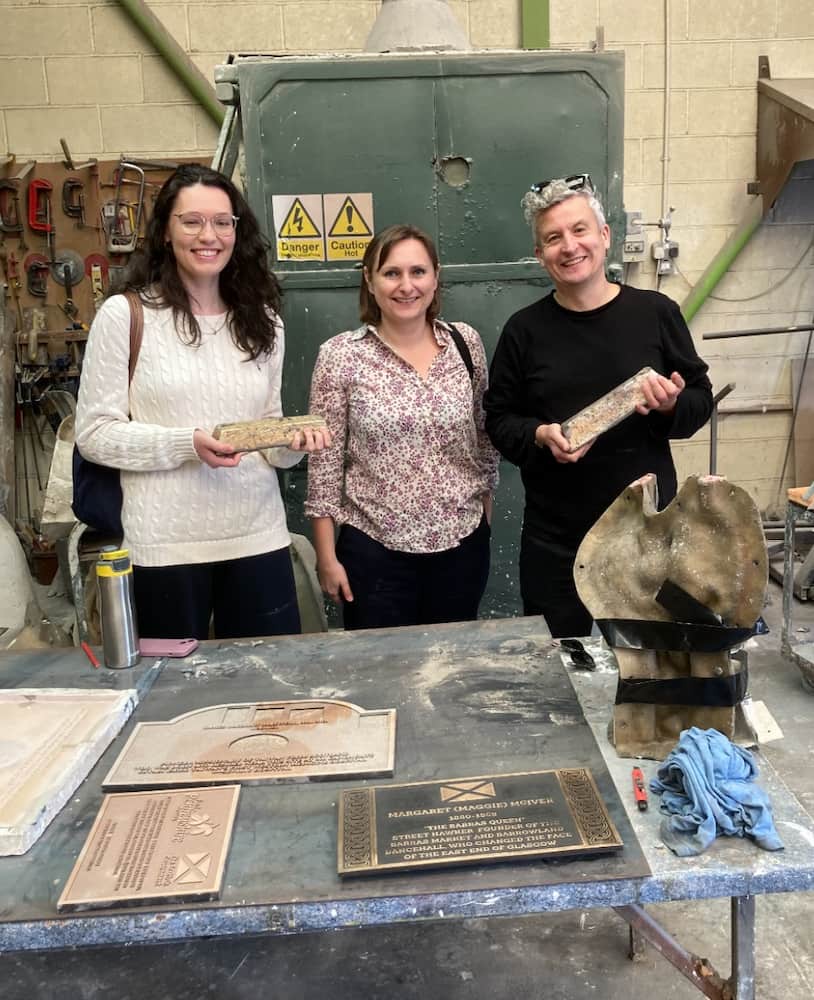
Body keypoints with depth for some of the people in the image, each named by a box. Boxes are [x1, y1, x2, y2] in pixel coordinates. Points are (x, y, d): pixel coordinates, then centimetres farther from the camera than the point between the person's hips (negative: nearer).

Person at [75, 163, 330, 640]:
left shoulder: (262, 320, 10)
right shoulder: (125, 315, -4)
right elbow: (94, 432, -5)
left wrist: (293, 442, -8)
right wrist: (186, 444, -18)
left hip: (259, 537, 4)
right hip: (167, 544, -3)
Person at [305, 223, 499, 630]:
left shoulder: (465, 343, 0)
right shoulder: (340, 355, -8)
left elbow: (485, 436, 10)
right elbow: (324, 462, -5)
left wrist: (486, 512, 13)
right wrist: (327, 557, -5)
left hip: (462, 543, 3)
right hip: (376, 549, -2)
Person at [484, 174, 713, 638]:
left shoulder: (656, 312, -3)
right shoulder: (525, 330, 0)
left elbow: (701, 399, 5)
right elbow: (500, 420, 5)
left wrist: (671, 405, -16)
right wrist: (541, 435, -14)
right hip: (555, 536, 1)